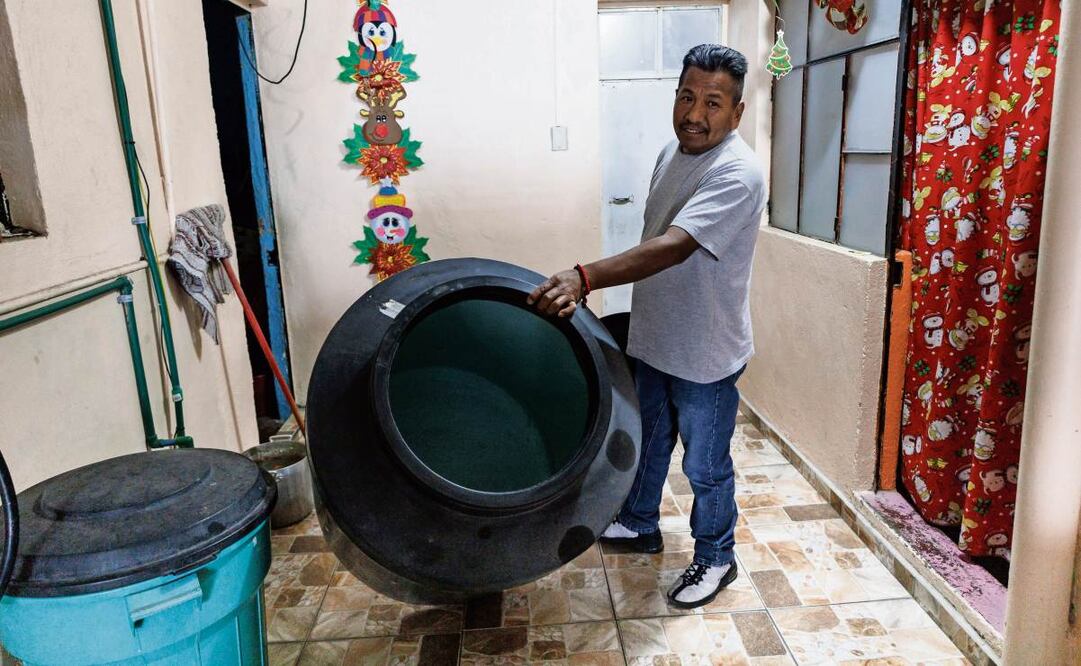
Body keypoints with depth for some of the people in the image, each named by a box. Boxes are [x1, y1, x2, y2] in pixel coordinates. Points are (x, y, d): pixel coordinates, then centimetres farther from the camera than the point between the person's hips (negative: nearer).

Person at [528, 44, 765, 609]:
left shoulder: (738, 173, -24)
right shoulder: (672, 152, 4)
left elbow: (674, 247, -38)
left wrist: (585, 278, -50)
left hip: (705, 354, -8)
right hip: (652, 340, 8)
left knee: (705, 465, 11)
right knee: (645, 442, 24)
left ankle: (714, 557, 34)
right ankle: (639, 526, 46)